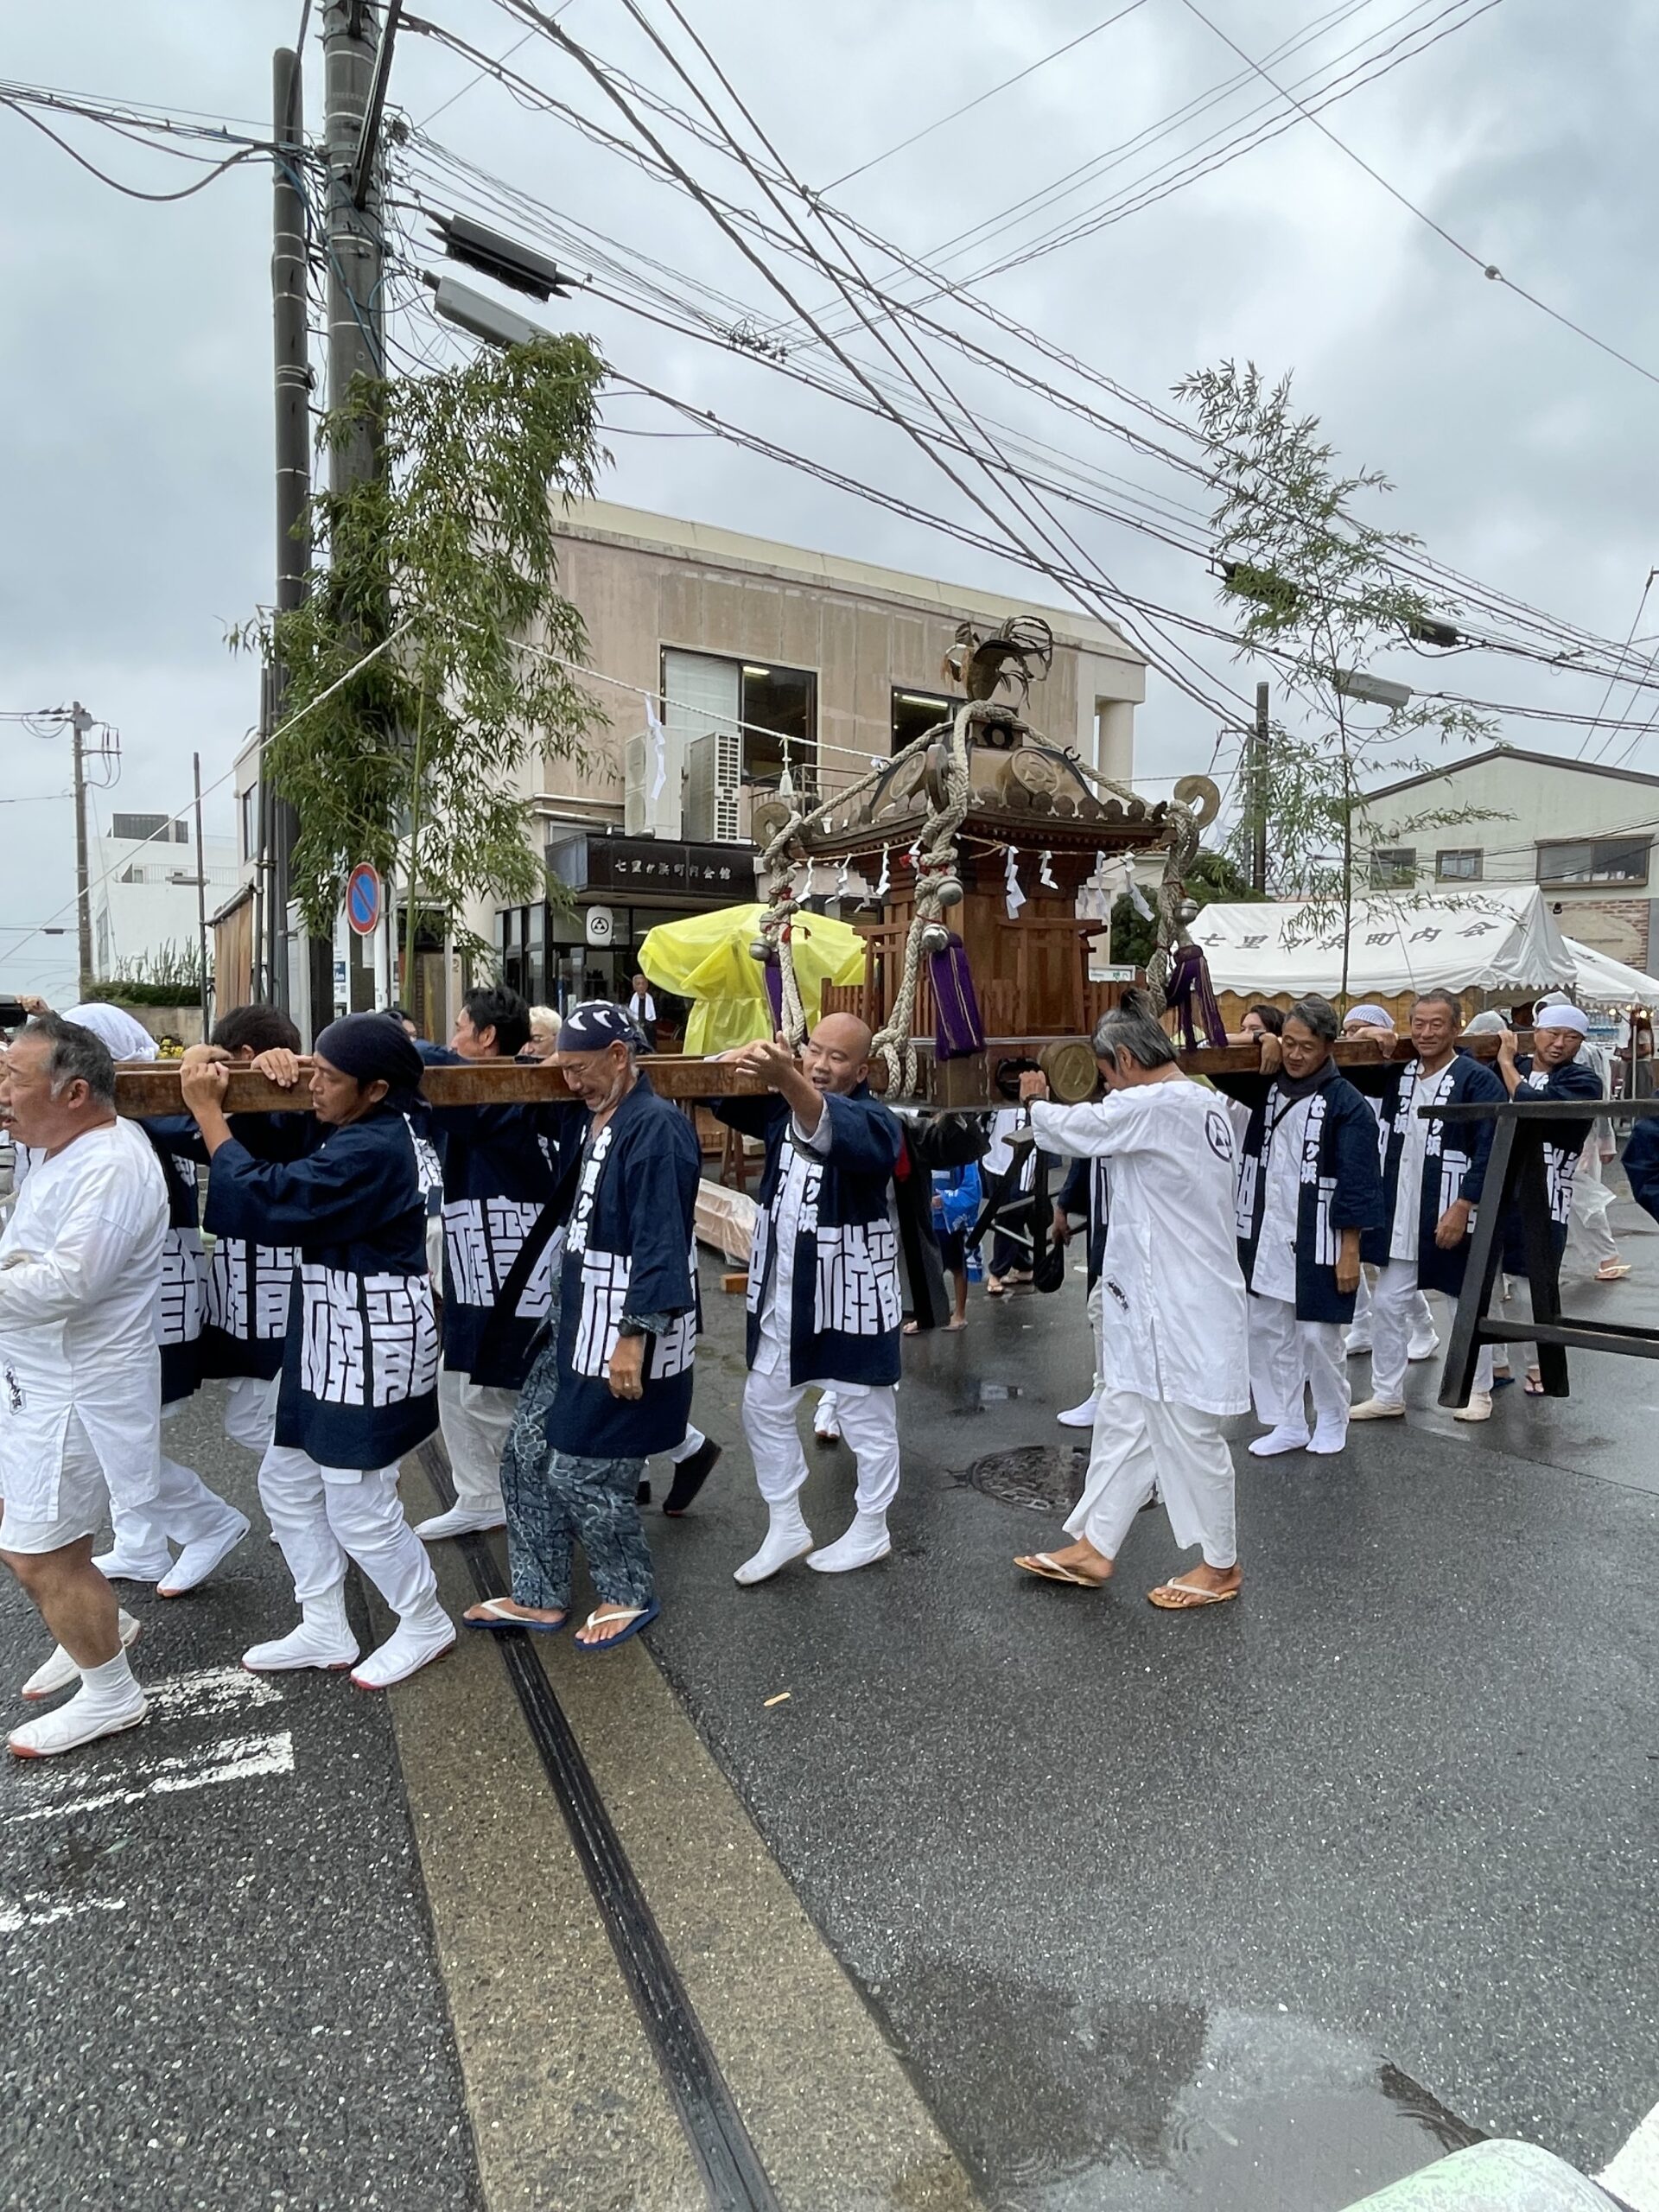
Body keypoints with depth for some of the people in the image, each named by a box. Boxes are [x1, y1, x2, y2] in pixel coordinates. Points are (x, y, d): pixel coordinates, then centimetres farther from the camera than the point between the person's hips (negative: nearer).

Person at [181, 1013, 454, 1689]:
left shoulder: (370, 1151, -25)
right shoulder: (350, 1131, 6)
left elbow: (263, 1198, -26)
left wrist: (207, 1109, -16)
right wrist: (279, 1074, -2)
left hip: (372, 1346, -11)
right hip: (334, 1341, 11)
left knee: (358, 1507, 2)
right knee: (287, 1481, 18)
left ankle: (425, 1623, 26)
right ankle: (324, 1630, 33)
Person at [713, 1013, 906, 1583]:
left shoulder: (875, 1123, -17)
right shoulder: (781, 1107, 4)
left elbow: (839, 1134, -41)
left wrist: (788, 1081, -60)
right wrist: (740, 1063, -31)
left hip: (850, 1294, -6)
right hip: (782, 1291, 6)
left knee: (865, 1416, 9)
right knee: (764, 1407, 14)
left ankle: (870, 1531, 30)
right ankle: (785, 1528, 31)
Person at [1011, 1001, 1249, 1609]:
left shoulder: (1153, 1106, -20)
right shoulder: (1205, 1103, 8)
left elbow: (1071, 1129, -11)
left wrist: (1036, 1102, 10)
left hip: (1179, 1304, -10)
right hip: (1159, 1298, 10)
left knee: (1187, 1431, 6)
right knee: (1123, 1418, 16)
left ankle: (1220, 1564, 23)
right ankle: (1093, 1548, 27)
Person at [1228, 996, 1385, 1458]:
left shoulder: (1346, 1103, -10)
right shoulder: (1266, 1088, 5)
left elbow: (1357, 1184, -10)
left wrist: (1350, 1251, -12)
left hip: (1317, 1242, -5)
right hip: (1265, 1237, 5)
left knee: (1318, 1335, 3)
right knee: (1266, 1329, 9)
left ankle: (1331, 1420, 27)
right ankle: (1288, 1423, 24)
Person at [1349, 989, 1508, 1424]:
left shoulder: (1478, 1080, -11)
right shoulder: (1398, 1076, 6)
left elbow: (1489, 1152, -15)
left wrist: (1462, 1208, -20)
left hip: (1453, 1215, -5)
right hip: (1401, 1215, 6)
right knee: (1387, 1305, 8)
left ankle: (1479, 1392, 29)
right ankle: (1387, 1396, 20)